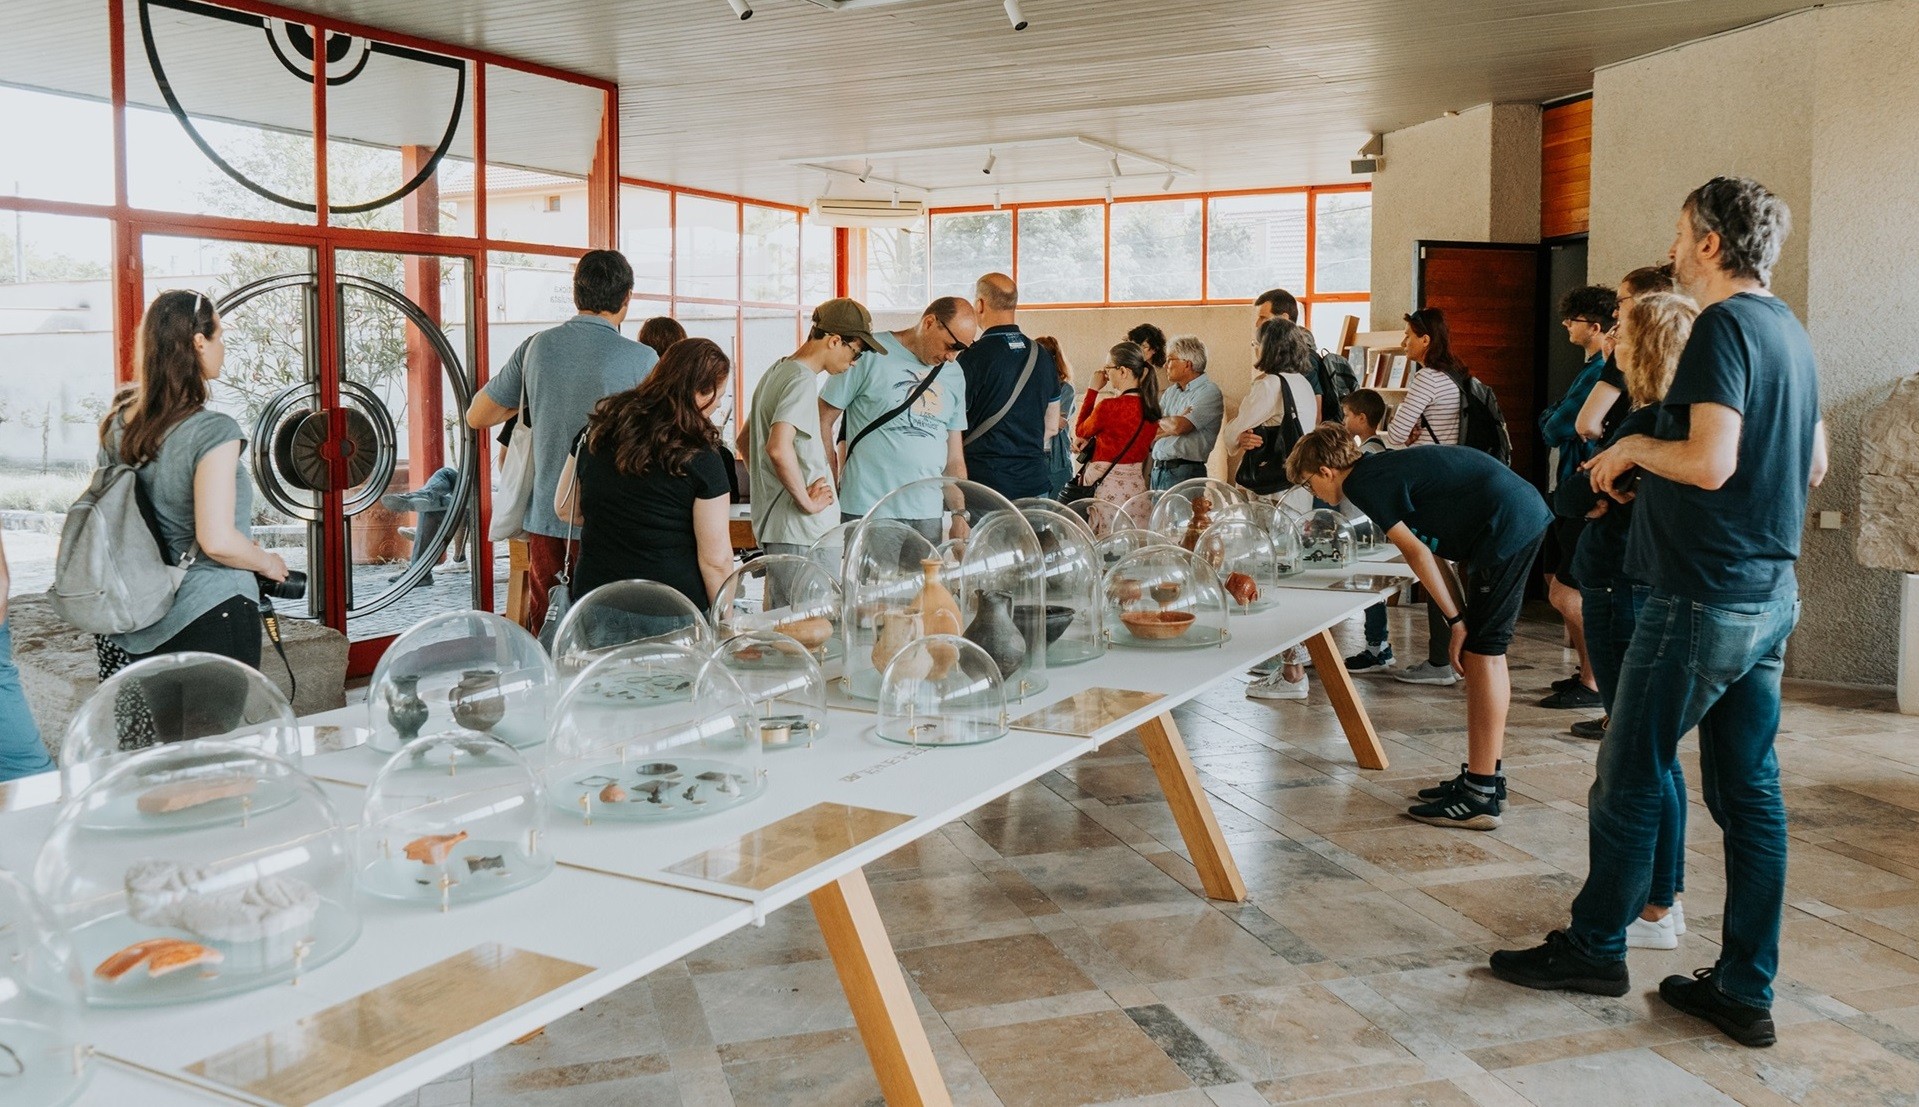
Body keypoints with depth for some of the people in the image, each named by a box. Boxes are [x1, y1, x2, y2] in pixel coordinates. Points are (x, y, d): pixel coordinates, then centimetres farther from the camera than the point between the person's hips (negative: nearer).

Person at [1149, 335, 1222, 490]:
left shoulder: (1209, 392, -6)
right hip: (1157, 470, 7)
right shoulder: (1170, 392, 18)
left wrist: (1161, 421, 3)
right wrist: (1172, 422, -8)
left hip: (1184, 473, -7)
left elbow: (1178, 427, -18)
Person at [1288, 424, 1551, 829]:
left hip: (1507, 526, -10)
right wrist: (1461, 617, 15)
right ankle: (1486, 778, 22)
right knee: (1484, 651, 14)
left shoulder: (1362, 483, -8)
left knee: (1481, 653, -6)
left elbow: (1417, 553, -11)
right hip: (1527, 515, 10)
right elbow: (1431, 550, 19)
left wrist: (1455, 620, -6)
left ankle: (1481, 797, -3)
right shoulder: (1381, 467, 20)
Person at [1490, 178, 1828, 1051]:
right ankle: (1745, 992, 16)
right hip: (1771, 591, 9)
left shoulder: (1724, 326, -15)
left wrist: (1636, 447, -7)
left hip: (1703, 595, -9)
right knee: (1750, 789, 10)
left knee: (1630, 780, 5)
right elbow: (1813, 465, 22)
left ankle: (1595, 946, 19)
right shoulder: (1789, 331, 14)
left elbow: (1711, 461, -26)